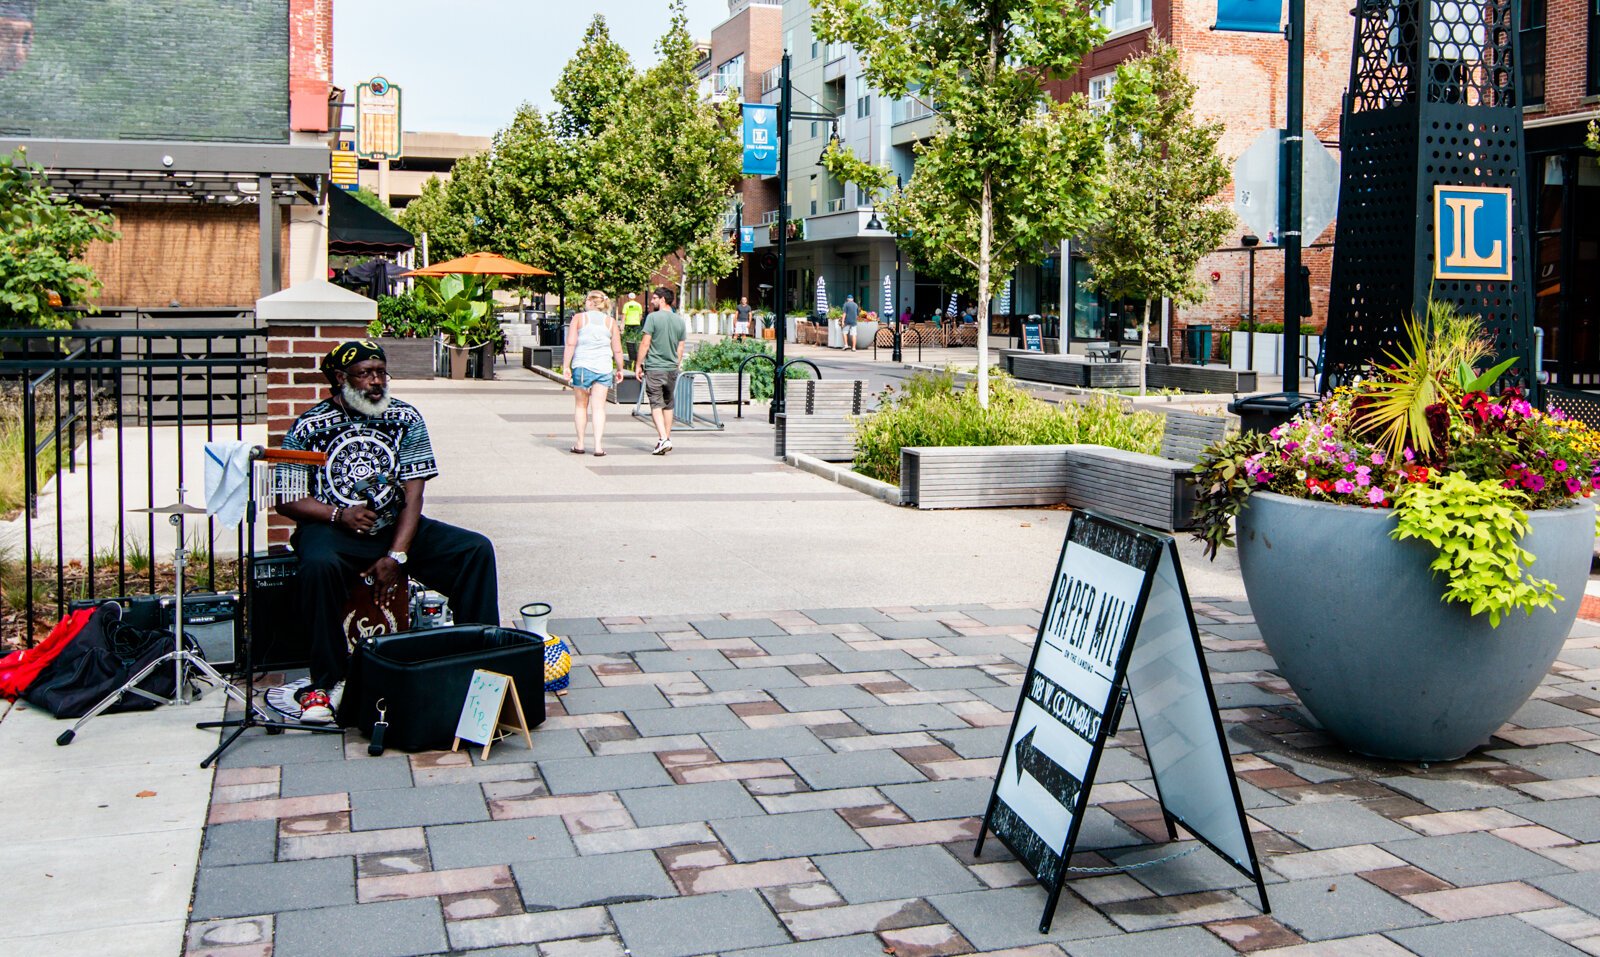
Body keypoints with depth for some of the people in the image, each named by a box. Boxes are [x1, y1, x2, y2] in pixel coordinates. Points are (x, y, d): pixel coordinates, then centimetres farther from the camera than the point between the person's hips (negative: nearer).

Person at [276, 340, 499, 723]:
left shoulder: (405, 418, 2)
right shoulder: (310, 426, -3)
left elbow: (413, 494, -4)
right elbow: (285, 500, -2)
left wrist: (396, 556, -16)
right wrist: (339, 514, -19)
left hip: (396, 527, 3)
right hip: (332, 529, -3)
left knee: (476, 550, -15)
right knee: (319, 566, -37)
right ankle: (327, 681, -21)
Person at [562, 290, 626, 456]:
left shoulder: (579, 318, 1)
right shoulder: (611, 322, 6)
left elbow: (570, 344, -5)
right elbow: (617, 350, 5)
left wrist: (566, 366, -3)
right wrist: (619, 369, 16)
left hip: (582, 366, -1)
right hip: (604, 368, 1)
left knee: (581, 406, 12)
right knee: (599, 407, 3)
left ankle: (580, 444, 16)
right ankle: (598, 446, -4)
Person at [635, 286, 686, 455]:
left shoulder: (653, 317, -9)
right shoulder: (680, 321, 7)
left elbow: (645, 343, -10)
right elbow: (680, 348, 10)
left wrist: (638, 365, -2)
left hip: (654, 368, -5)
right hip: (672, 369, 5)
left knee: (656, 405, -4)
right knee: (668, 405, 15)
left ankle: (663, 439, -16)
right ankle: (667, 438, 20)